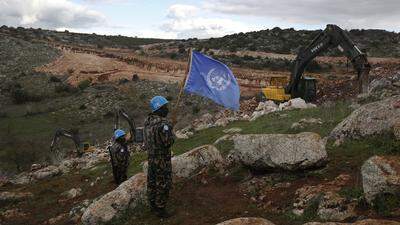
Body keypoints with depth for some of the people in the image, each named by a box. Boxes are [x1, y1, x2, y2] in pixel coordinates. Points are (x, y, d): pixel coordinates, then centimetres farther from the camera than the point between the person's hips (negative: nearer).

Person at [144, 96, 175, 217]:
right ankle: (160, 208, 13)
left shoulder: (148, 121, 2)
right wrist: (171, 133, -5)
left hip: (151, 156, 8)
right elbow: (168, 142, -25)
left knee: (152, 181, 19)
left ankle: (153, 204, 33)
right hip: (162, 158, -8)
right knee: (163, 184, 4)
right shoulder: (163, 123, -24)